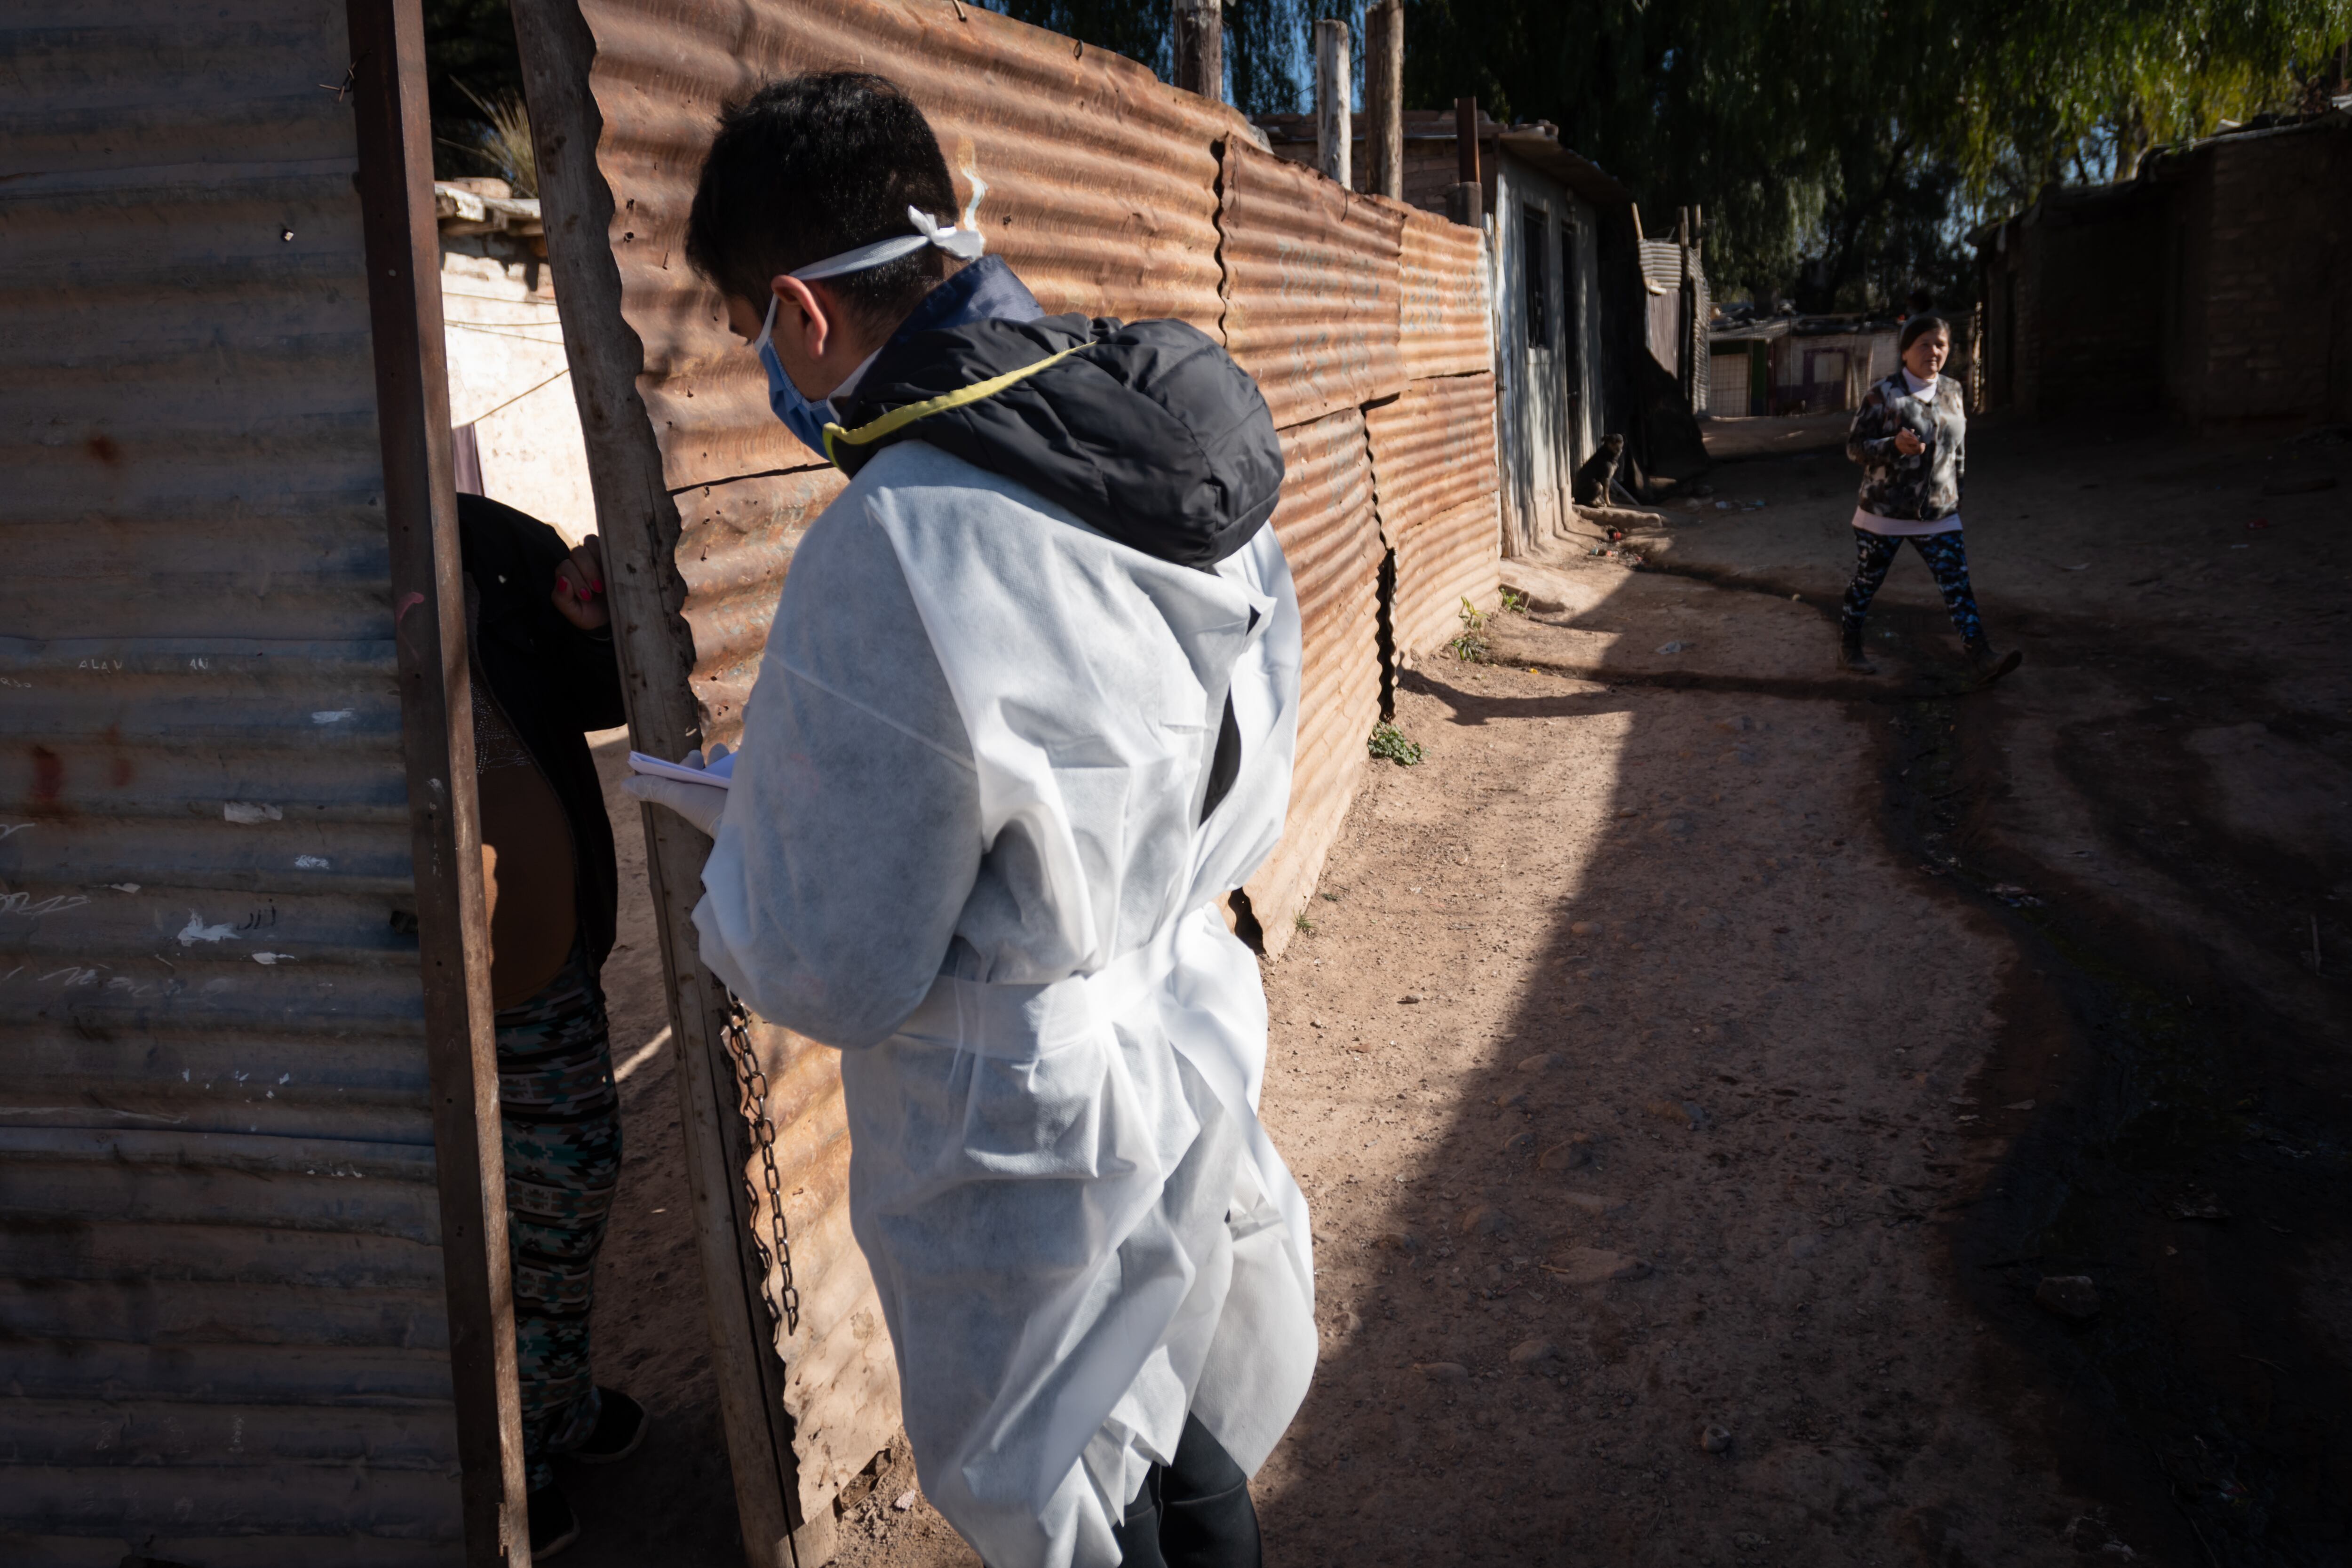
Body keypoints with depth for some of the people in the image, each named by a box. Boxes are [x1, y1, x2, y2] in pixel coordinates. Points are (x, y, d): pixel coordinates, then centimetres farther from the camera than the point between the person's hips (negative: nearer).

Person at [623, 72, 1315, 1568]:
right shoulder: (1192, 441, -5)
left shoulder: (892, 558, -30)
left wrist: (725, 826, 0)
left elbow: (832, 978, -20)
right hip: (1197, 1049, 7)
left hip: (1032, 1137, -7)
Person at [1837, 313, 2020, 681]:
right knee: (1866, 584, 9)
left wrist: (1957, 491, 19)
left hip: (1938, 516, 4)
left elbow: (1958, 447, 16)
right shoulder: (1882, 394, -9)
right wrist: (1895, 445, -27)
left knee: (1958, 585, -5)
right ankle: (1849, 648, 27)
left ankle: (1982, 658, -10)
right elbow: (1855, 446, -11)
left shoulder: (1952, 391, 5)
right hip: (1884, 513, -4)